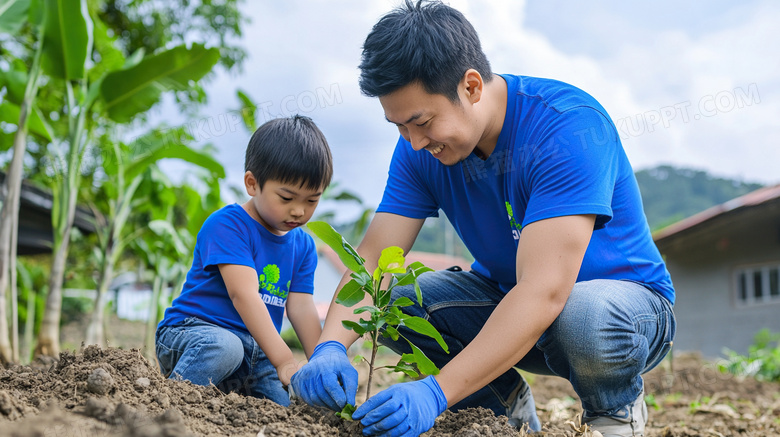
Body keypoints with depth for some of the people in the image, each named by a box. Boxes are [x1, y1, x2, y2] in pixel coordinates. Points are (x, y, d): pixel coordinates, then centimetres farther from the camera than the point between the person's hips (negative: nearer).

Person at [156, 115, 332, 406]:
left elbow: (301, 308, 4)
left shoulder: (303, 245, 10)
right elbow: (244, 294, -24)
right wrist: (284, 361, -31)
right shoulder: (227, 224, -13)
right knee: (223, 347, -39)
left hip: (255, 354, 7)